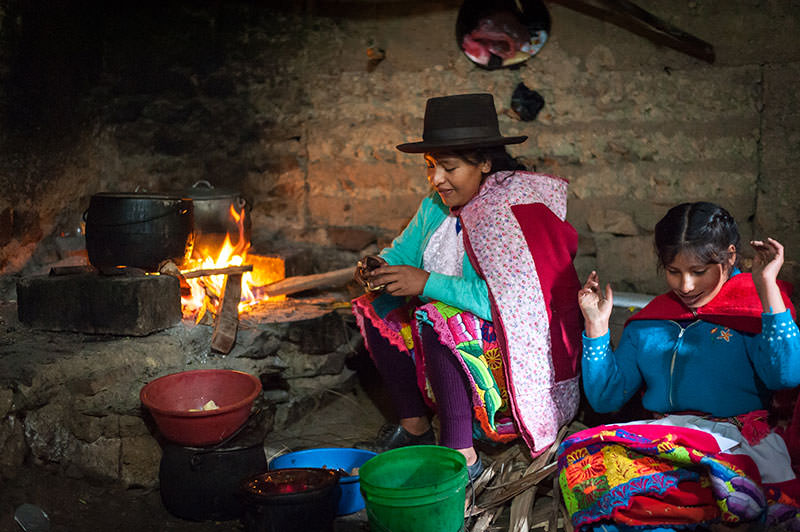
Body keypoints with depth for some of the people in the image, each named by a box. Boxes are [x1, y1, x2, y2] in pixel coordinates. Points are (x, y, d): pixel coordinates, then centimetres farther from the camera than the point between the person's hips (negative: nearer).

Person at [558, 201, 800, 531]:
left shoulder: (755, 307, 7)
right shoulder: (648, 322, 19)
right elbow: (606, 398, 17)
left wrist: (767, 286, -13)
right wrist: (597, 326, 9)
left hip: (731, 442, -6)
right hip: (660, 437, 6)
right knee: (580, 457, -29)